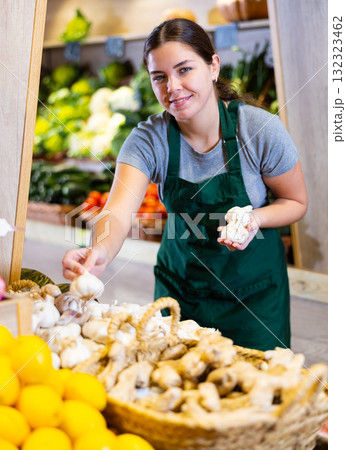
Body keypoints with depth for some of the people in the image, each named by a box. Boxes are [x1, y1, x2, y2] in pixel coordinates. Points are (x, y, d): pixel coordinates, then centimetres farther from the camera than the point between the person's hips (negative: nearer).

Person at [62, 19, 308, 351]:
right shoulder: (148, 139, -15)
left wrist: (255, 218, -26)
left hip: (252, 286, -1)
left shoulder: (260, 129, -19)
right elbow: (119, 212, -30)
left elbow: (296, 202, -5)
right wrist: (100, 251, -52)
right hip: (179, 282, 2)